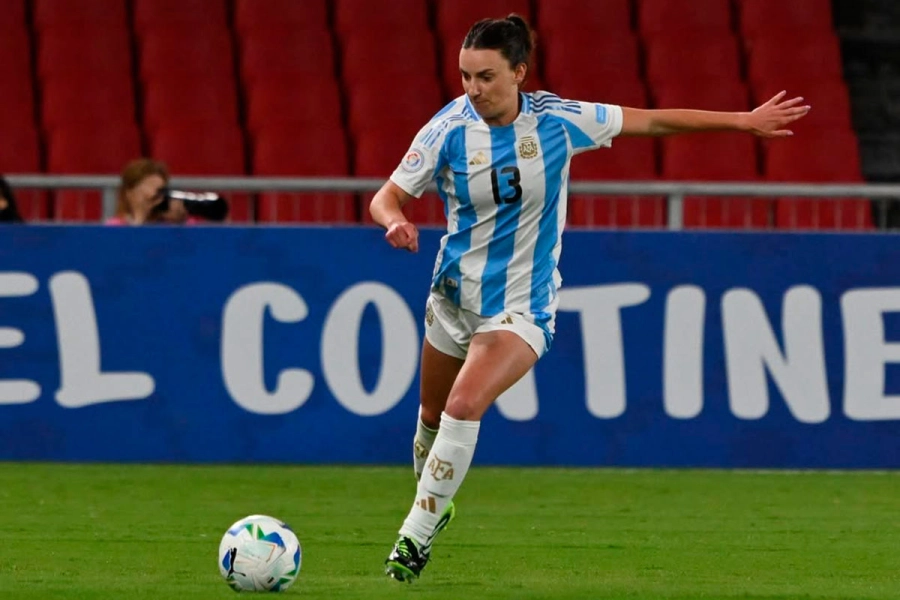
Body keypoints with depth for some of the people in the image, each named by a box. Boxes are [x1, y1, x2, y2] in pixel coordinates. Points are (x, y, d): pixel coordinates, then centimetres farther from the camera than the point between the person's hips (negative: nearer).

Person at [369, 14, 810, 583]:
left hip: (521, 308, -3)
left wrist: (745, 121, 4)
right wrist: (396, 222, -33)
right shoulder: (448, 130, -13)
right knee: (434, 416, 18)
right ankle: (435, 499, 48)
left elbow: (650, 121, 0)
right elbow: (387, 197, -7)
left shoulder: (558, 121, -12)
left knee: (464, 405, -23)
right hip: (453, 298, 3)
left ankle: (417, 533, -16)